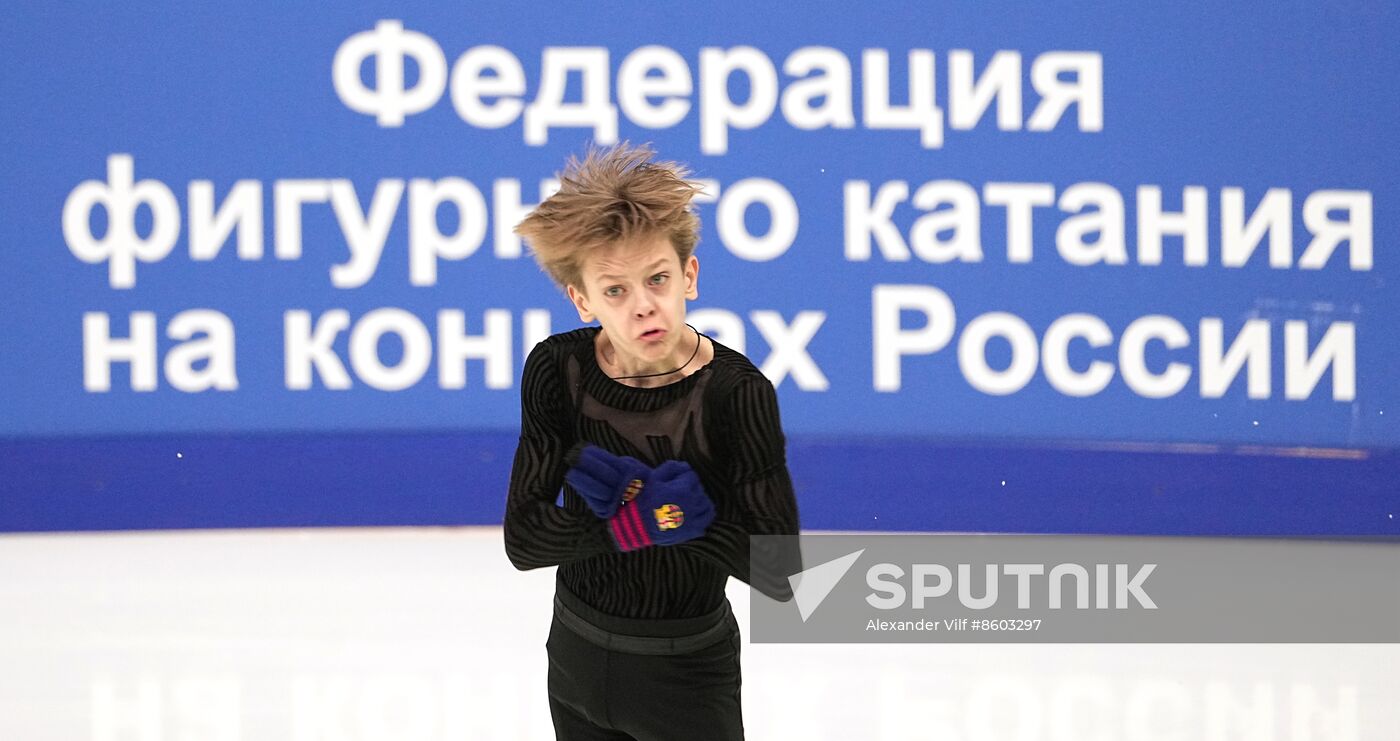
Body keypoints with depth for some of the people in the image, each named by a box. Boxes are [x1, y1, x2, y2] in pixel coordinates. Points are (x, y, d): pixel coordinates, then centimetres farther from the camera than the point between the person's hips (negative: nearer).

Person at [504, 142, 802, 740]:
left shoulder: (737, 393, -23)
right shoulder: (557, 371, -13)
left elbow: (779, 575, -24)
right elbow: (523, 540, -14)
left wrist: (646, 502, -29)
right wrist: (634, 522, -30)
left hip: (688, 671, -3)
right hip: (577, 657, 3)